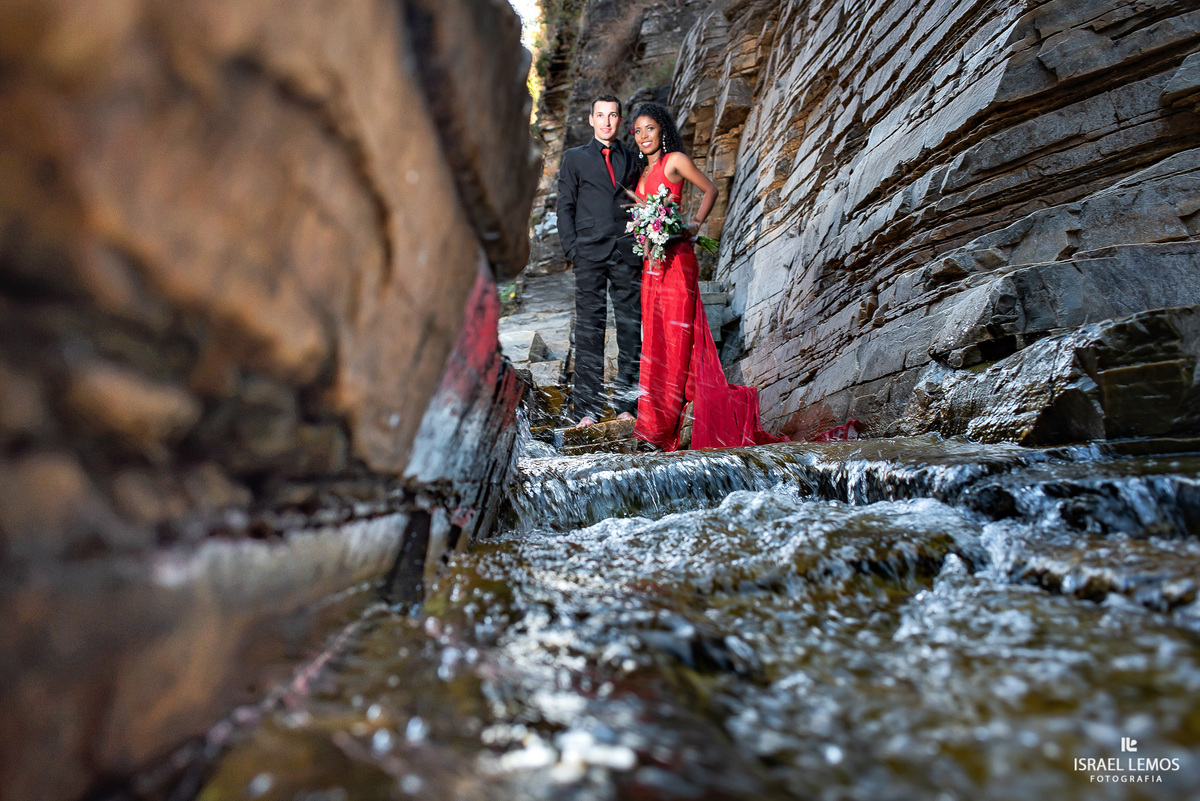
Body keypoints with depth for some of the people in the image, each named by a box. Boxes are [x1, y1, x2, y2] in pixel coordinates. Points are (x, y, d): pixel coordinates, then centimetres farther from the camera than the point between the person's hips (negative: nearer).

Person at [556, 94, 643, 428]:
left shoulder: (632, 159, 19)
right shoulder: (574, 158, 13)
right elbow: (565, 208, 8)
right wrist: (573, 250, -3)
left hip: (627, 253, 2)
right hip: (590, 253, -2)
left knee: (631, 327, 0)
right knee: (589, 329, -3)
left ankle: (627, 404, 7)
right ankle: (587, 407, 1)